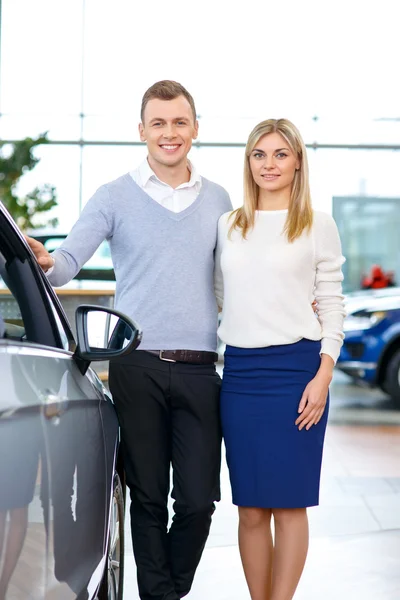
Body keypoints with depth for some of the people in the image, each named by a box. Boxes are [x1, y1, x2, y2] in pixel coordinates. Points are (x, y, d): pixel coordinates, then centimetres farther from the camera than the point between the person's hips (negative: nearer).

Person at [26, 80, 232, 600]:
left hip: (199, 368, 2)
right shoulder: (114, 197, 4)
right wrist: (44, 262, -26)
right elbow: (67, 264, -4)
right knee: (148, 498, 5)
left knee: (199, 500, 1)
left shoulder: (218, 201, 14)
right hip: (137, 367, -2)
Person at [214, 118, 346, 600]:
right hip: (239, 371, 3)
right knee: (251, 508, 6)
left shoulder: (318, 226, 3)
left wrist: (323, 376, -8)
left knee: (290, 503, 0)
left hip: (295, 367, -3)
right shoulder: (228, 226, 13)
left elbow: (332, 306, 1)